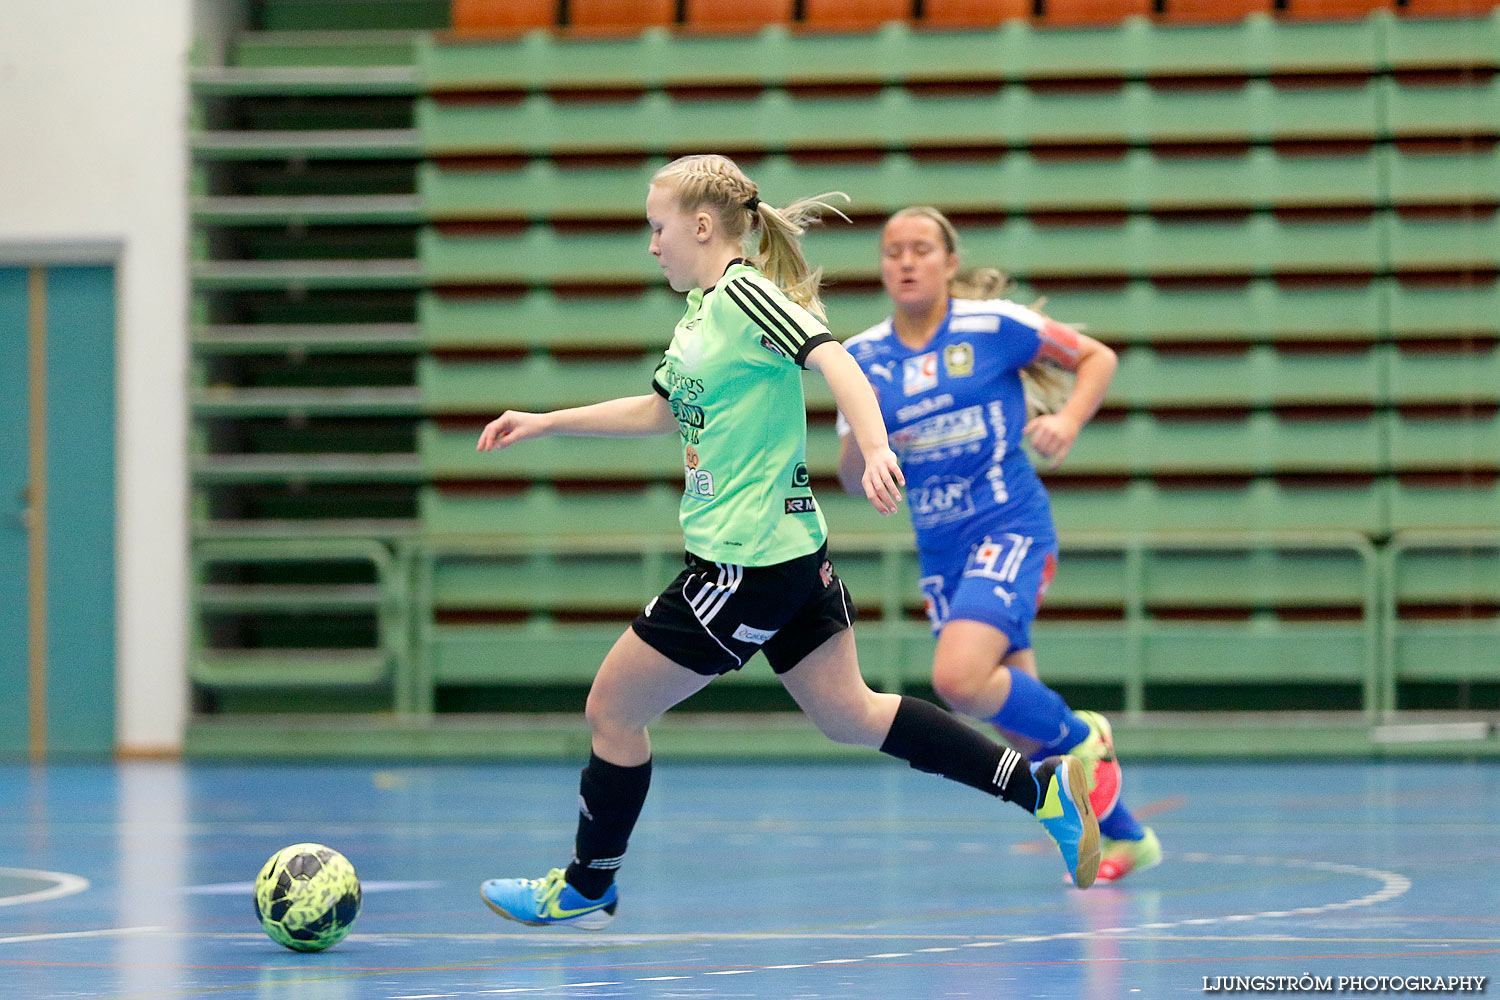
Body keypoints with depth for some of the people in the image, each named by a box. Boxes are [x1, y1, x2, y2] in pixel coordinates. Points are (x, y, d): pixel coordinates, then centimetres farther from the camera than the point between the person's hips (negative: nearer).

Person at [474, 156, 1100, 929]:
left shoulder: (744, 293, -13)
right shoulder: (702, 312, 16)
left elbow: (833, 359, -26)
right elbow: (660, 410, 31)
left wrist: (875, 448, -42)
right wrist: (543, 424, 31)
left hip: (748, 565, -10)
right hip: (790, 549, 10)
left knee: (612, 710, 2)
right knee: (848, 715, 12)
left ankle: (585, 889, 18)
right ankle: (1041, 785, 9)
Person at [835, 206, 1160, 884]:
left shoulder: (994, 325, -7)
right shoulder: (862, 357, 5)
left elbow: (1097, 357, 3)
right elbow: (853, 479, 9)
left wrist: (1067, 422, -14)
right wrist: (859, 439, -13)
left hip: (1009, 527, -5)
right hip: (940, 549, 6)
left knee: (958, 679, -28)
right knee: (1023, 730, 9)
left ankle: (1082, 736, -1)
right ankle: (1125, 840, 29)